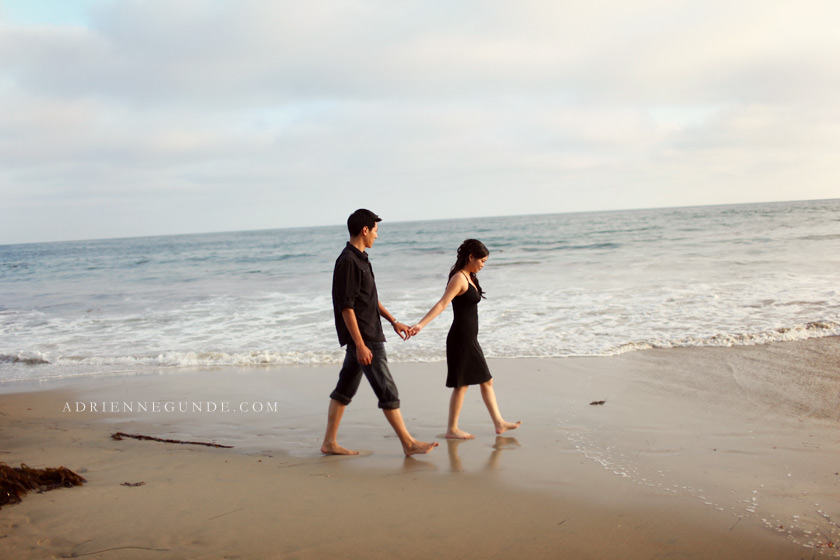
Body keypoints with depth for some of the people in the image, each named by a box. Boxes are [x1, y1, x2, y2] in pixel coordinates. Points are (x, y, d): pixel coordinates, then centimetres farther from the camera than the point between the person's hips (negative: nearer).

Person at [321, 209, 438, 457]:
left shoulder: (360, 259, 14)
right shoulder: (347, 261, -17)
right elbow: (346, 306, -21)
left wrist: (393, 321, 22)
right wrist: (361, 345, -22)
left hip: (368, 335, 10)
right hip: (362, 337, -10)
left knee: (345, 389, 12)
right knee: (387, 390, -5)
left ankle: (329, 442, 18)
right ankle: (408, 443, 1)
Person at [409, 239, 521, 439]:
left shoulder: (470, 278, 14)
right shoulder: (459, 278, -16)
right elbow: (442, 304, -25)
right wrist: (420, 325, -35)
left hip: (470, 339, 10)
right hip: (460, 338, -10)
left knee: (486, 380, 14)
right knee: (461, 384, -2)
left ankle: (499, 423, 22)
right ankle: (452, 429, 8)